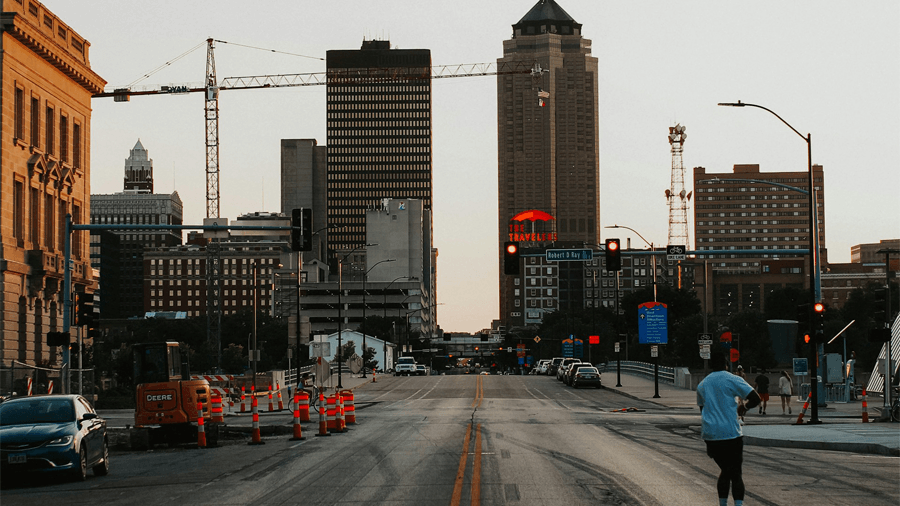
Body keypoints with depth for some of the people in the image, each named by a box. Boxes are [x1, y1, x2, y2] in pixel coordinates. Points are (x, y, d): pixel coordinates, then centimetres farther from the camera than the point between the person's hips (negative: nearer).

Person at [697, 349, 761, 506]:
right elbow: (755, 399, -7)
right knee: (736, 473, 2)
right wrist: (742, 408, 13)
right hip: (731, 433, -4)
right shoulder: (733, 380, -2)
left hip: (710, 435, 4)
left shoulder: (702, 385, 15)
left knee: (725, 471, 18)